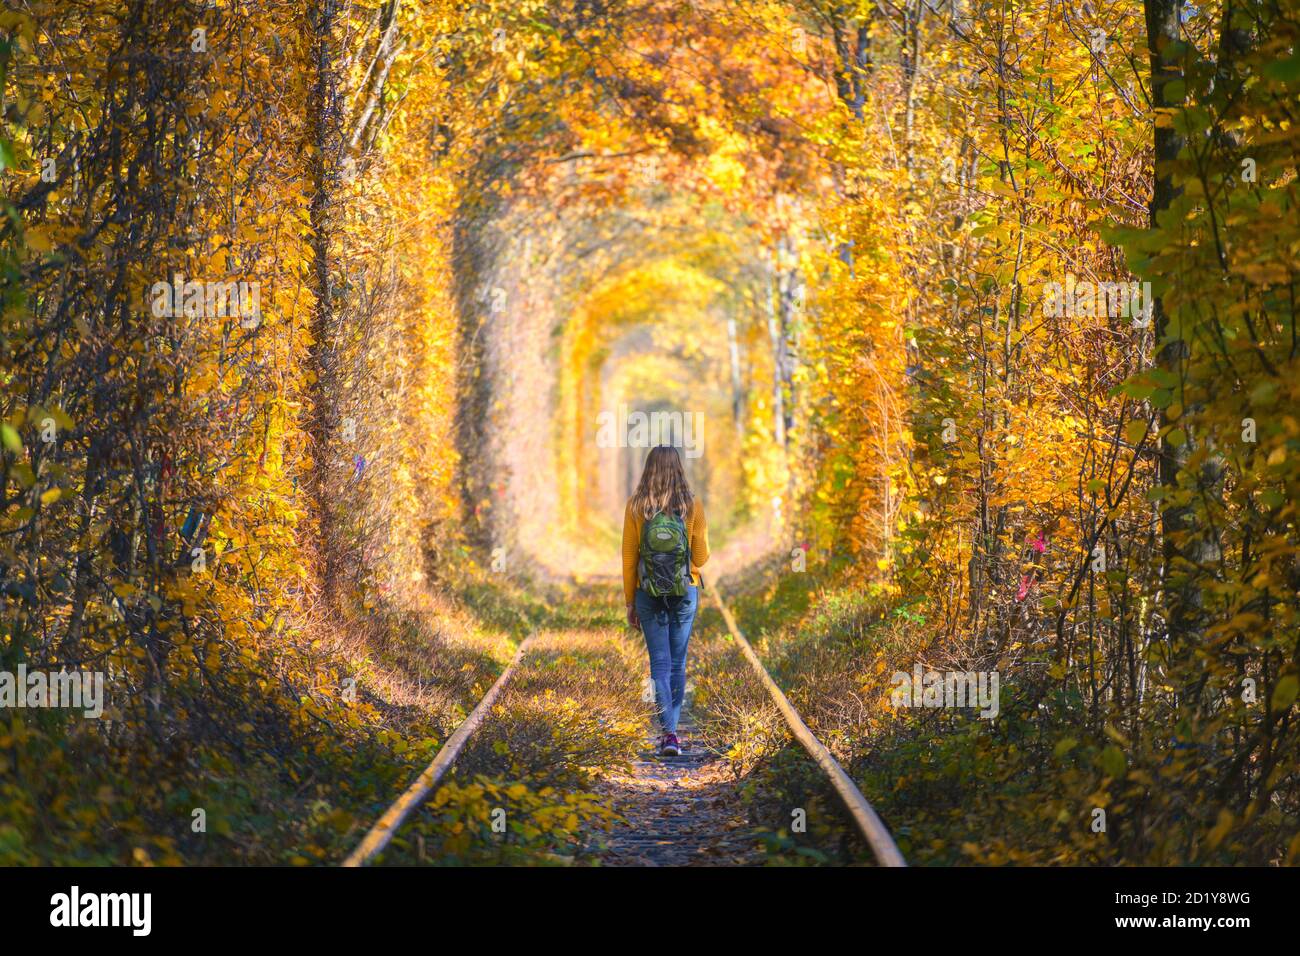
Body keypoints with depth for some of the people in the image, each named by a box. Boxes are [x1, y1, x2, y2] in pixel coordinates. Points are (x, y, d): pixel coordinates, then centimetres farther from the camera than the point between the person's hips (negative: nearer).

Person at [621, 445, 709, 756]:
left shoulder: (636, 506, -5)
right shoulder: (692, 505, -5)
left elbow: (629, 556, -2)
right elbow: (701, 556, -2)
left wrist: (630, 601, 5)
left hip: (649, 592, 0)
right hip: (686, 591, 0)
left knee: (660, 661, 1)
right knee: (678, 662, 11)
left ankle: (668, 732, -13)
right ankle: (671, 728, 15)